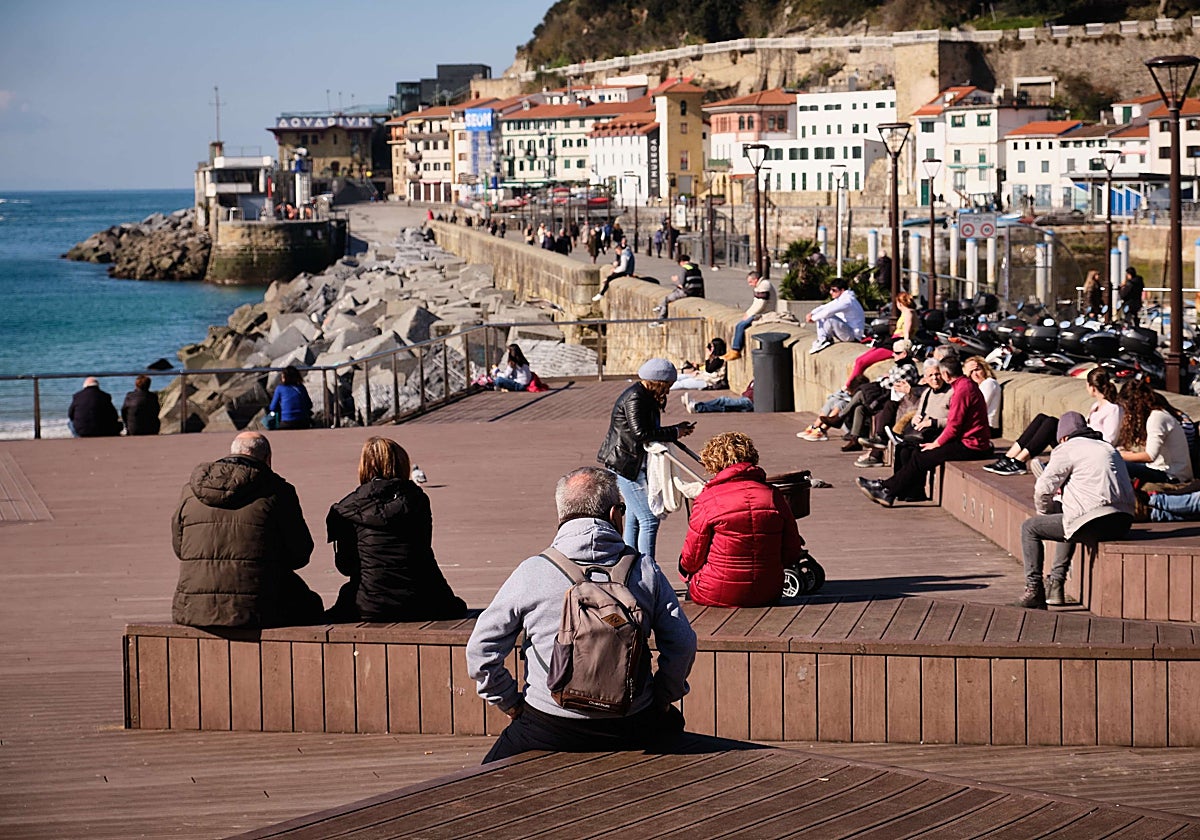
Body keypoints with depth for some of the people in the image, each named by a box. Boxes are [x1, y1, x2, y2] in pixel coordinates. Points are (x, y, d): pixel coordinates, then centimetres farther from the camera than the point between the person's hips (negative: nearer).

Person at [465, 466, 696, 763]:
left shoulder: (532, 572, -5)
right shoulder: (645, 571, -2)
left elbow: (481, 649, -3)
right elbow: (682, 644, -2)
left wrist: (510, 703, 10)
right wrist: (661, 698, 14)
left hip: (548, 732, -2)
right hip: (629, 732, 2)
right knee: (672, 722, 33)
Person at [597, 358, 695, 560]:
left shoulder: (645, 396, 13)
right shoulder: (635, 398, -18)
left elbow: (650, 430, 17)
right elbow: (640, 432, -28)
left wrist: (677, 430, 3)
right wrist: (673, 433, -19)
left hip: (633, 465, 11)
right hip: (627, 465, -11)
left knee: (634, 517, 16)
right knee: (649, 519, -12)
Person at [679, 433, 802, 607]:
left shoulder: (707, 500, -12)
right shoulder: (774, 497, -1)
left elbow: (691, 559, -5)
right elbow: (792, 553, 4)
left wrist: (685, 568, 19)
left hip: (716, 596, -4)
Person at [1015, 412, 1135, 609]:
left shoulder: (1066, 450, 2)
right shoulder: (1109, 448, 25)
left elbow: (1044, 488, -1)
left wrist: (1041, 513, 18)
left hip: (1093, 524, -8)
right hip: (1122, 524, 8)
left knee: (1029, 528, 9)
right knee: (1067, 524, 38)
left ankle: (1034, 590, 3)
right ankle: (1055, 585, 38)